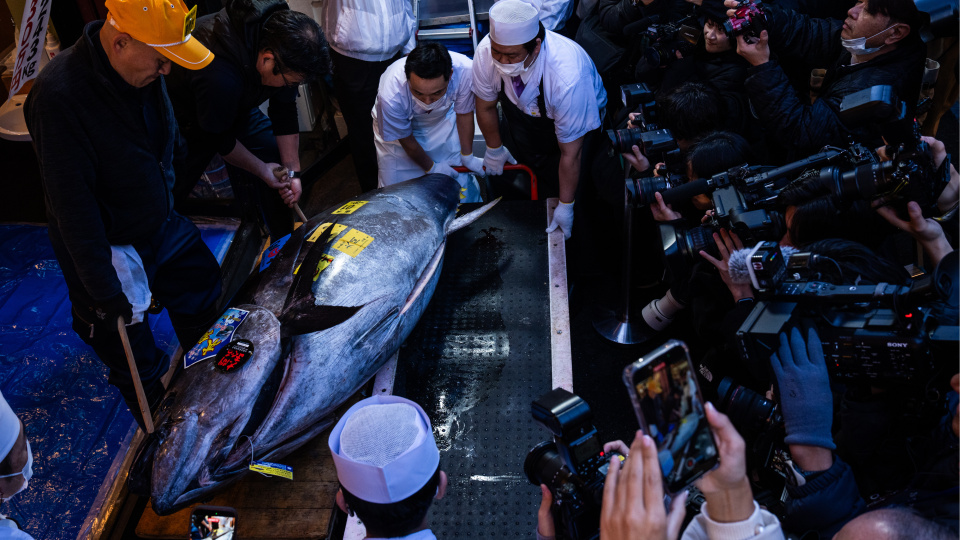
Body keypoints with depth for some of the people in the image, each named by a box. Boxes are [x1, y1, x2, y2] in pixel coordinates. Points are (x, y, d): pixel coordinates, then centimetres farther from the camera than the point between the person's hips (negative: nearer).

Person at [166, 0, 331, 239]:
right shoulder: (219, 75, -46)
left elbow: (285, 111, -12)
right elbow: (217, 138, -26)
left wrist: (292, 171, -11)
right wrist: (262, 170, -14)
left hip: (238, 106, 6)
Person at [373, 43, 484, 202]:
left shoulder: (465, 70, -37)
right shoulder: (391, 96, -41)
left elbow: (464, 113, -15)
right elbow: (405, 140, -19)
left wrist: (467, 156, -2)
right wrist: (431, 168, -3)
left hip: (443, 117, 2)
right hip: (399, 126, -2)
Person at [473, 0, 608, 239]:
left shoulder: (568, 78, -45)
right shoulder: (486, 52, -32)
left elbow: (570, 153, -31)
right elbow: (486, 106, -9)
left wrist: (565, 207, -21)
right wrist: (495, 148, 6)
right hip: (522, 111, 4)